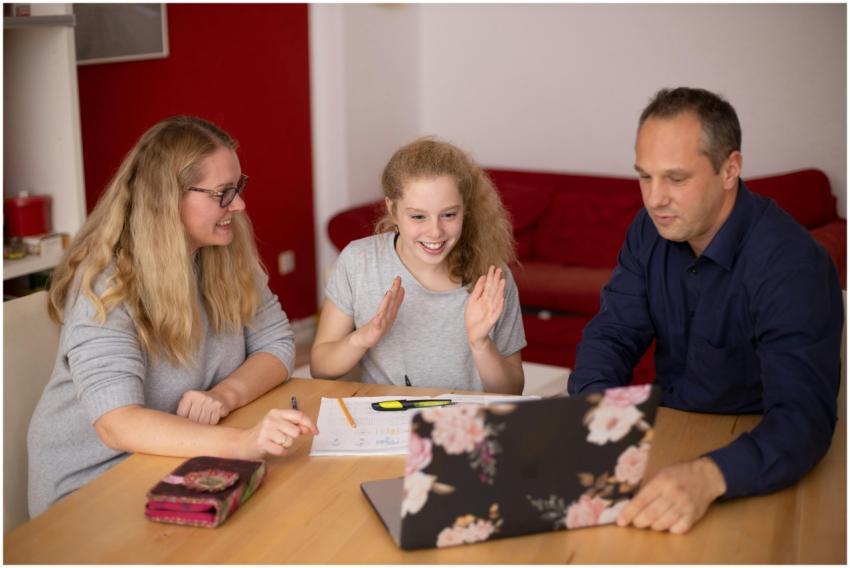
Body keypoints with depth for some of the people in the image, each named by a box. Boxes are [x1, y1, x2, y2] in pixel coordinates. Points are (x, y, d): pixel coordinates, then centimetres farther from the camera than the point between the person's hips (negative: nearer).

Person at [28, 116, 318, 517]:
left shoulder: (230, 257, -1)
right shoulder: (107, 286, -20)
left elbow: (276, 342, 3)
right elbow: (116, 424, -31)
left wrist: (225, 394, -19)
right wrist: (241, 442, -46)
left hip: (184, 463, 6)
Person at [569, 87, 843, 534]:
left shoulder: (791, 264, -24)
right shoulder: (653, 229, -3)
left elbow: (803, 414, -32)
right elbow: (613, 333, -1)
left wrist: (708, 476, -51)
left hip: (747, 462, -4)